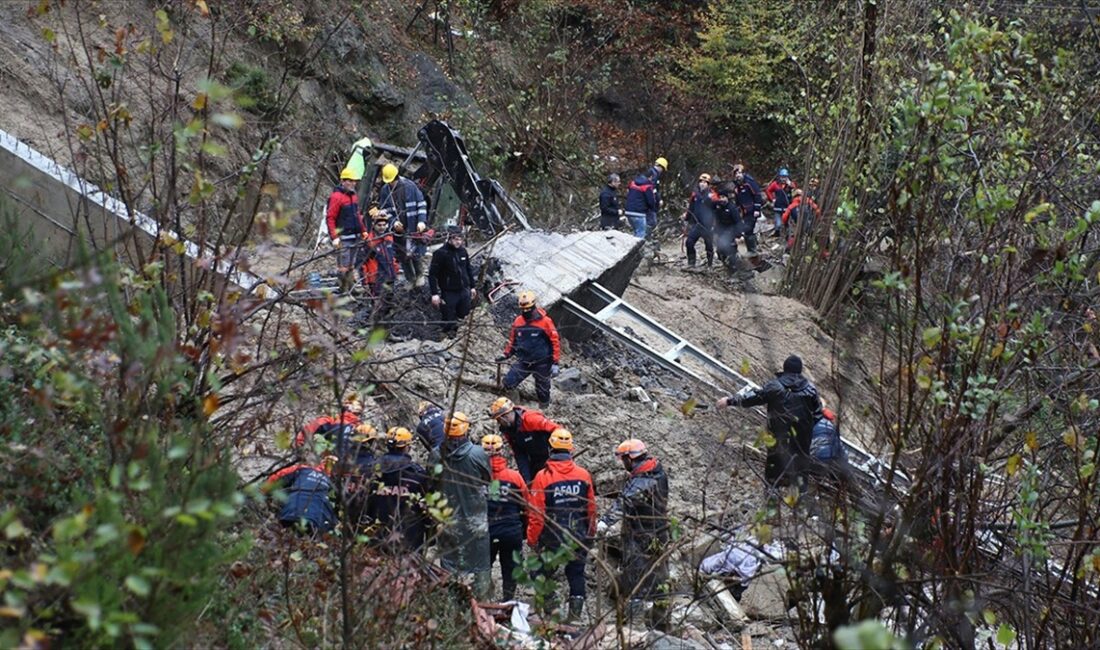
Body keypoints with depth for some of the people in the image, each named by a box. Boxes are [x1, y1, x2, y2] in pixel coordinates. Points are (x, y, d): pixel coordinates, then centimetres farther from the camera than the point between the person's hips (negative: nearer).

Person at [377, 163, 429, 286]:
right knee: (403, 256, 4)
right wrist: (393, 222, -10)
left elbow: (421, 204, -1)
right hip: (398, 229, 2)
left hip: (414, 227, -2)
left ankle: (418, 275, 24)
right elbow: (384, 210, 7)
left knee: (415, 253, -2)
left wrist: (422, 221, -11)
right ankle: (410, 280, 18)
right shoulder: (385, 191, 2)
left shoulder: (410, 186, -4)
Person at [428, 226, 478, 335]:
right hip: (449, 292, -6)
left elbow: (469, 269, 17)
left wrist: (472, 286, 18)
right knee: (448, 321, 1)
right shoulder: (440, 253, -15)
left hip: (464, 291, 6)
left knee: (464, 316, 14)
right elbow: (432, 274, -14)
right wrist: (434, 293, -17)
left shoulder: (463, 251, 4)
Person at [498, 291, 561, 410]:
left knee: (542, 390, 12)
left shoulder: (545, 321, -13)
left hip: (542, 363, -4)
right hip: (523, 362, 4)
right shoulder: (518, 321, 1)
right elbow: (513, 341, 17)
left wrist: (555, 363, -13)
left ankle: (544, 409, 35)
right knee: (508, 383, -11)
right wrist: (506, 355, 12)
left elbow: (555, 341, -10)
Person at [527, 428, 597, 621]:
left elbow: (536, 513, -11)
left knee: (543, 574, 12)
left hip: (552, 539, -3)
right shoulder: (584, 475, -3)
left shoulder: (543, 476, -13)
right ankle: (575, 615, 15)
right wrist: (591, 534, 17)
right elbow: (591, 509, 4)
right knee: (576, 574, 14)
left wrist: (532, 539, -2)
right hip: (578, 538, 3)